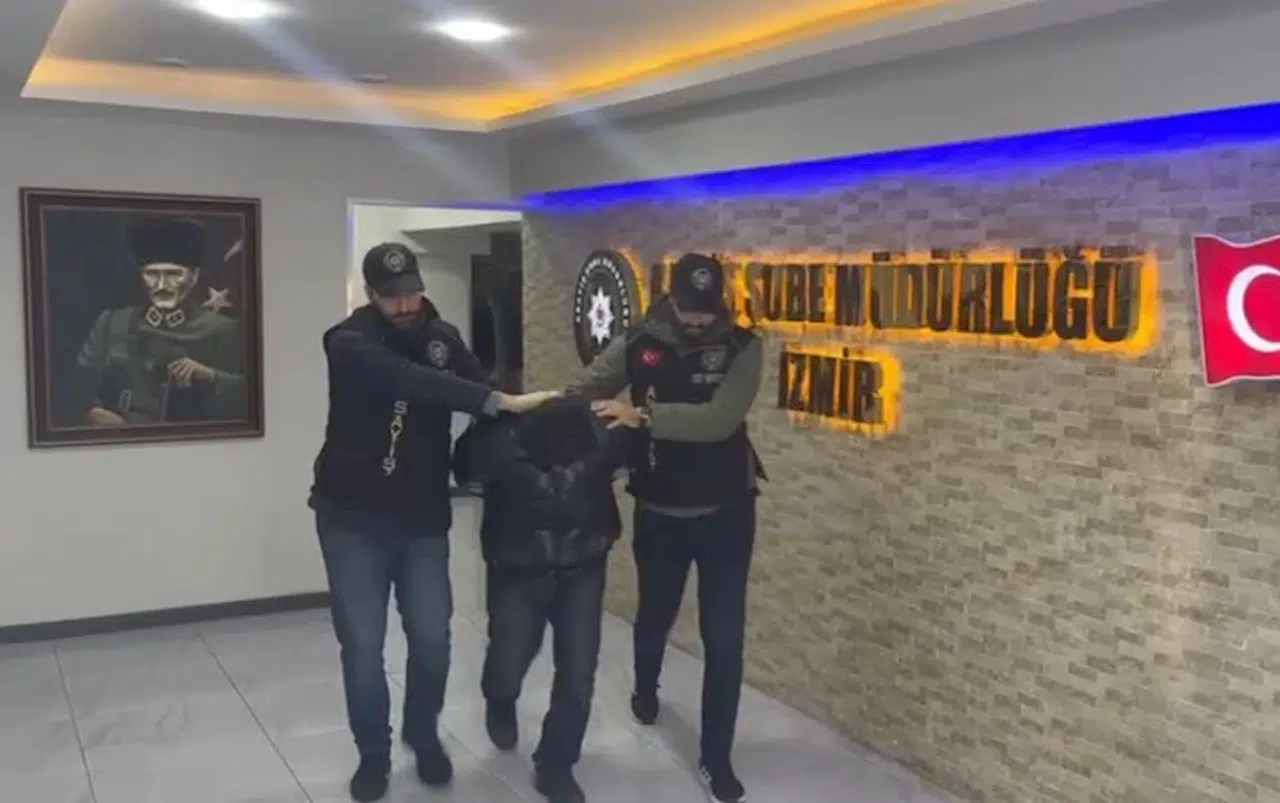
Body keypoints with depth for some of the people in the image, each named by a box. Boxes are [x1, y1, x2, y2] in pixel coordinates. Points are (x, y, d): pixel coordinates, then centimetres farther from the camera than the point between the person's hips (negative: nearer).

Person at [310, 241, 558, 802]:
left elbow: (478, 387, -3)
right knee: (362, 645, 2)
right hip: (352, 518, -3)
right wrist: (503, 402, -38)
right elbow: (410, 381, -32)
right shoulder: (349, 343, -16)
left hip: (424, 518, 3)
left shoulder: (442, 336, 3)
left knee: (432, 638, 6)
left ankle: (424, 737, 31)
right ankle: (373, 754, 24)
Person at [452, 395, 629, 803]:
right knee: (509, 666, -4)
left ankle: (555, 766, 21)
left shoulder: (603, 435, -26)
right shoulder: (499, 443, -30)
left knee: (578, 672, -4)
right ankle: (500, 704, 37)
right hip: (517, 571, -1)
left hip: (582, 570, 1)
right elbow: (463, 466, -5)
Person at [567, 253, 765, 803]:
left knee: (723, 637, 0)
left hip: (724, 513, -1)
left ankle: (716, 758, 16)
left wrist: (643, 416, -33)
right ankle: (645, 689, 54)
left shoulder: (741, 348, -12)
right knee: (654, 616, 21)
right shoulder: (637, 345, -6)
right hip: (658, 512, 2)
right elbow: (582, 391, -5)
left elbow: (720, 420, -25)